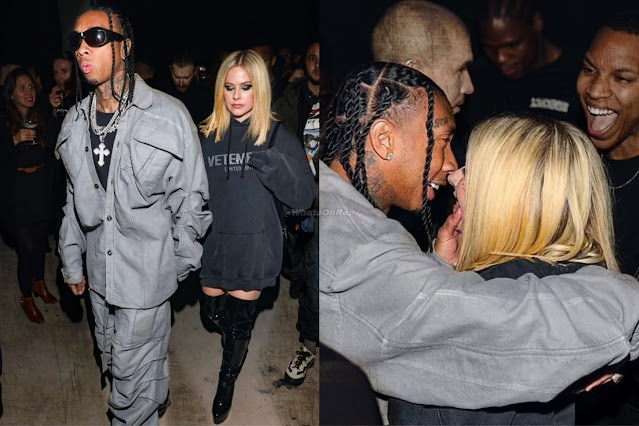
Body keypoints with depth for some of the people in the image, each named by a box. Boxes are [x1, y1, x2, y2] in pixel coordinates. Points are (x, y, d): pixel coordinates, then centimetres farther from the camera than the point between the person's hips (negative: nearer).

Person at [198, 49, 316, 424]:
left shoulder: (279, 137, -8)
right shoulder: (208, 136, 1)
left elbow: (304, 197, -15)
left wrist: (272, 165, -28)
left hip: (254, 248, -3)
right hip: (214, 245, 3)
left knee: (239, 324, 9)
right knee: (212, 316, 16)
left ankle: (227, 382, 37)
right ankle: (239, 342, 51)